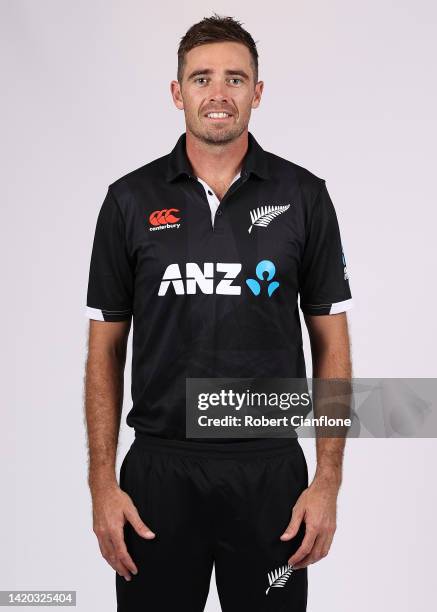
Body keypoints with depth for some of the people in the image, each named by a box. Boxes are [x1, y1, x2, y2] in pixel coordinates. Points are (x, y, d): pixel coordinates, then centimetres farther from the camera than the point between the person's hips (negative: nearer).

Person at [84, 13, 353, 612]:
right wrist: (103, 484, -2)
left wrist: (328, 480, -4)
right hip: (159, 472, 1)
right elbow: (106, 349, 3)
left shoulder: (303, 196, -1)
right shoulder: (131, 199, 0)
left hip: (270, 472, 0)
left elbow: (331, 344, 1)